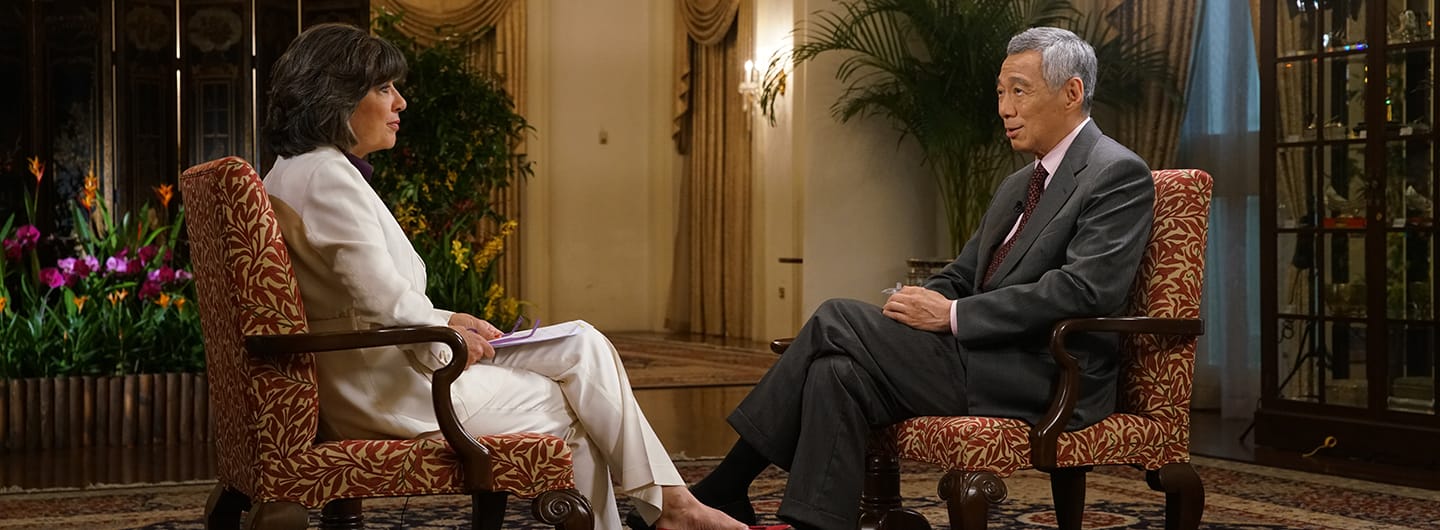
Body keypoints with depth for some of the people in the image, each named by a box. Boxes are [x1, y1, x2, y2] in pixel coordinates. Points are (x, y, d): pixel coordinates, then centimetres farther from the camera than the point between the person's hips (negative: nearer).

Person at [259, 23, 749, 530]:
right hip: (391, 391, -10)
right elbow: (386, 303, -24)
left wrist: (447, 320, 12)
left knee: (583, 346, 7)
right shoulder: (327, 177, -17)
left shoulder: (293, 174, 17)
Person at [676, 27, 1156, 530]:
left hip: (1045, 378, -8)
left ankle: (723, 488, -8)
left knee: (835, 321, -15)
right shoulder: (1018, 185, 21)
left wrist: (952, 316, -18)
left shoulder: (1119, 175, -8)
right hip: (988, 359, 8)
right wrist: (921, 303, -3)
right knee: (838, 373, -16)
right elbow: (961, 276, 22)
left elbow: (1082, 291, -20)